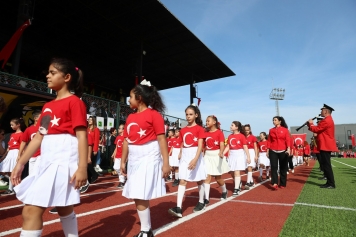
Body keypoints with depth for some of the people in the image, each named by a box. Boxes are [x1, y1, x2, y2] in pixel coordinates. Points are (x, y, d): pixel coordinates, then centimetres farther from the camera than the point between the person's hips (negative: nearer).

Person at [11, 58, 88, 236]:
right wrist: (20, 163, 16)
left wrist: (82, 167, -19)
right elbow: (38, 137, 18)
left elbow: (82, 136, -14)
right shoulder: (47, 106, 17)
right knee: (64, 208, 17)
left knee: (31, 210, -7)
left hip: (64, 159, -8)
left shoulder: (74, 101, -6)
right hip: (47, 160, 8)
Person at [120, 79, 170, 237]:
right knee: (136, 196, 10)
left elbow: (161, 139, -11)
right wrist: (123, 161, 12)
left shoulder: (154, 114, -8)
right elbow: (126, 141, 13)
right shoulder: (130, 117, 11)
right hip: (134, 158, 7)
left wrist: (166, 163, -14)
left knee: (141, 196, -6)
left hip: (149, 157, -7)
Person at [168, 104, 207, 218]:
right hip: (185, 156, 4)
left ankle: (201, 202, 30)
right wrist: (180, 155, 7)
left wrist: (195, 159, -26)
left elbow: (200, 145, -15)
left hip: (196, 155, -4)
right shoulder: (183, 130, 9)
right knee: (182, 181, -4)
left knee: (199, 180, 11)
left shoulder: (199, 128, -7)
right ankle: (178, 208, -7)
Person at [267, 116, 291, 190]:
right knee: (273, 167, -9)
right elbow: (269, 141, 7)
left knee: (283, 168, 8)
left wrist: (288, 148, -17)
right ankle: (275, 184, -14)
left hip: (283, 151, -1)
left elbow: (288, 140, -4)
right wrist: (268, 150, 5)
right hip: (273, 151, 1)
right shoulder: (271, 130, 9)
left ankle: (282, 184, 20)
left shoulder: (285, 129, 3)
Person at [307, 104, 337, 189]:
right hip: (327, 146, 11)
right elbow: (319, 130, 18)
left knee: (327, 165, -6)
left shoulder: (326, 121, -18)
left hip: (326, 146, -11)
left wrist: (310, 124, -2)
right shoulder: (328, 120, 18)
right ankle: (329, 182, 19)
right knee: (326, 165, 13)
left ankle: (331, 184, -1)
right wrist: (311, 125, 6)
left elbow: (316, 129, -18)